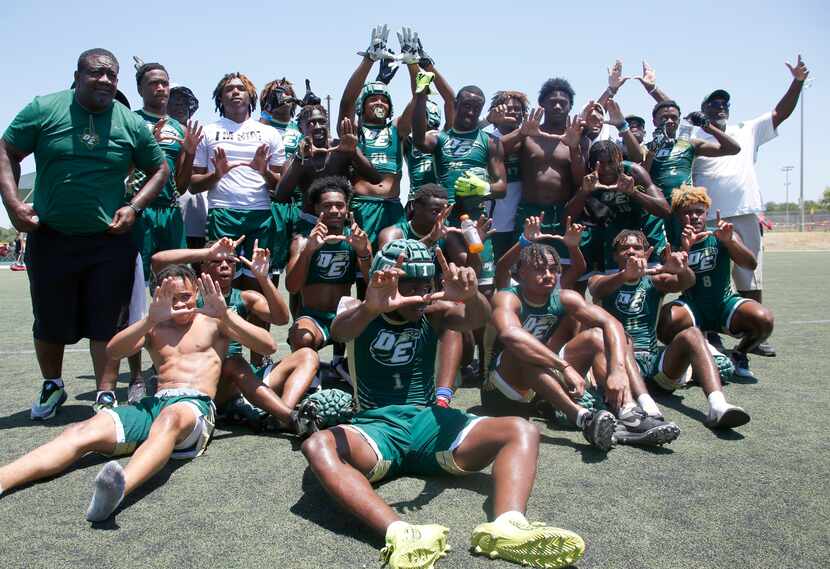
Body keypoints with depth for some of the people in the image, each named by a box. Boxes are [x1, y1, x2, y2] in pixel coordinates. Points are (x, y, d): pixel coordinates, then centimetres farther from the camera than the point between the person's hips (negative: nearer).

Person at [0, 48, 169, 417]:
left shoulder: (131, 123, 1)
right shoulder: (44, 109, -2)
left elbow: (160, 170, 9)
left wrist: (134, 207, -5)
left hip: (110, 240, 0)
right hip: (50, 238, 1)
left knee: (107, 322, 1)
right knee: (50, 321, 12)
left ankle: (106, 395, 11)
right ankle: (52, 387, 34)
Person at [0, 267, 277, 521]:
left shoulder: (213, 319, 16)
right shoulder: (155, 326, 26)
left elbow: (268, 346, 2)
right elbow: (113, 351, 7)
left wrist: (226, 315, -12)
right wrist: (150, 319, -10)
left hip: (197, 404, -4)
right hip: (153, 403, 5)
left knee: (170, 418, -42)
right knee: (82, 432, -23)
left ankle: (119, 488, -68)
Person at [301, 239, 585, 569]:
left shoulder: (434, 312, 9)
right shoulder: (359, 311, 3)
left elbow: (477, 319, -13)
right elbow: (340, 331, -22)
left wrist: (471, 296, -38)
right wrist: (371, 307, -47)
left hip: (429, 423, 3)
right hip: (376, 427, -2)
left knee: (522, 432, -17)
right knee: (318, 446, -35)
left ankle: (507, 526, -41)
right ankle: (401, 536, -52)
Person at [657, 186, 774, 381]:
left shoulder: (721, 236, -1)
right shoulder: (675, 243, -3)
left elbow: (751, 264, -15)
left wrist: (729, 241, -33)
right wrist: (684, 249, -30)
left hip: (726, 303, 1)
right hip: (693, 307, -1)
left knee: (764, 320, -28)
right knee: (665, 322, -33)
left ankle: (739, 355, 6)